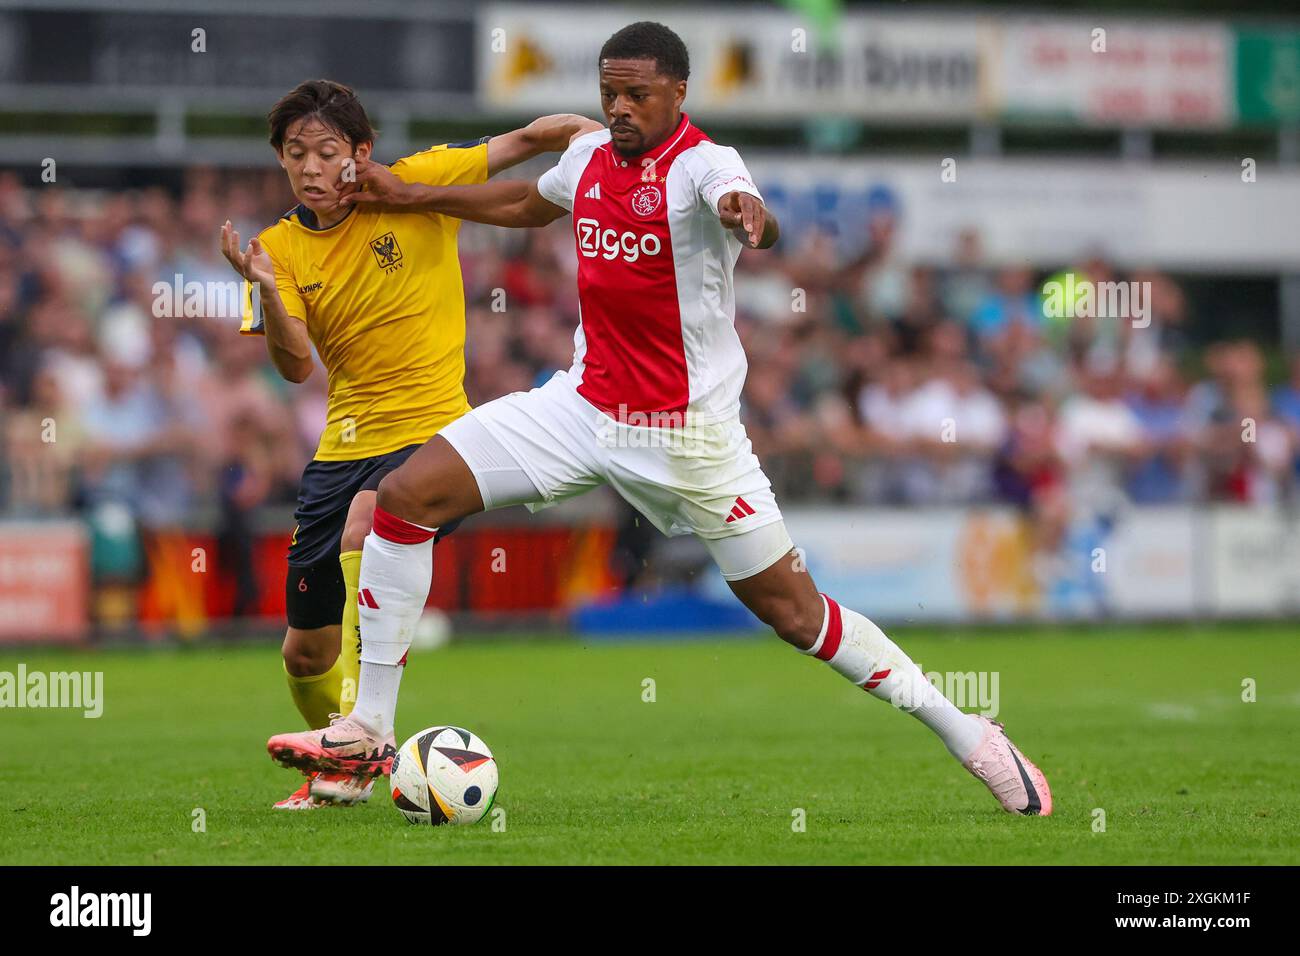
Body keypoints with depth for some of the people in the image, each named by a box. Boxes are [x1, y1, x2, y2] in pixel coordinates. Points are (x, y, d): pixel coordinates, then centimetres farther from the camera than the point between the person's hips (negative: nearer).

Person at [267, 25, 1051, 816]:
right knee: (406, 496, -6)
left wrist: (749, 214, -66)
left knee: (794, 611, -3)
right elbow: (527, 204, 28)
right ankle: (368, 731, 1)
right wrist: (411, 195, 27)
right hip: (586, 403, 6)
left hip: (687, 431, -6)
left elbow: (750, 212, -42)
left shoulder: (704, 165, -17)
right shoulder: (589, 158, 4)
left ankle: (966, 734, 15)